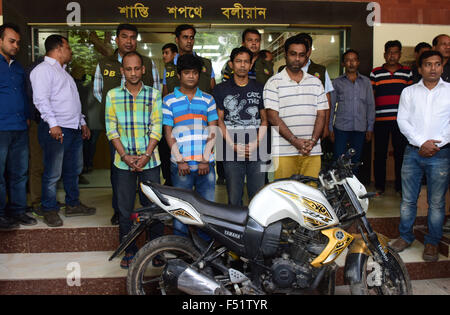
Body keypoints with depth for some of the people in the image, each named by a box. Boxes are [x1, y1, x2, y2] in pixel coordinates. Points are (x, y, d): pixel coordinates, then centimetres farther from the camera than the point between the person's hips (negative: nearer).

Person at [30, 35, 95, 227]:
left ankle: (73, 205, 27)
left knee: (74, 170, 15)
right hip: (56, 130, -9)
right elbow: (41, 99, -17)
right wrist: (53, 124, -25)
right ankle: (49, 210, 8)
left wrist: (82, 122, 22)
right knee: (53, 173, -4)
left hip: (74, 129, 10)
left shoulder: (63, 72, 25)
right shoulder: (43, 70, -5)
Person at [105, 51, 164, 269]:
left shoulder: (153, 94, 4)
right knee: (125, 209, 7)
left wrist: (146, 155, -11)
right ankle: (129, 251, 22)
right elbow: (111, 129, 2)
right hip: (123, 161, 1)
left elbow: (157, 128, 0)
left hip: (150, 160, -1)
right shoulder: (113, 95, 6)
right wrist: (125, 156, -8)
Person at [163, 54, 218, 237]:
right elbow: (168, 132, 3)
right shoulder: (169, 101, 7)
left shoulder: (208, 100, 12)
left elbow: (213, 130, 6)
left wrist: (205, 160, -4)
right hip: (181, 165, -1)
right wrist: (180, 160, -6)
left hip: (205, 164, 2)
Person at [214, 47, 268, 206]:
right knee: (234, 199, 3)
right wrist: (233, 145, -8)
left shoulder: (260, 88, 11)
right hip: (232, 153, -1)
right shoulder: (221, 89, 7)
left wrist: (256, 143, -6)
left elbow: (264, 119, 10)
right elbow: (219, 120, 4)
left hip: (256, 151, 1)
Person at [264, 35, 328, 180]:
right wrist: (295, 141, -13)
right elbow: (273, 117, -5)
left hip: (312, 151, 4)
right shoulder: (274, 82, 3)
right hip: (284, 151, -3)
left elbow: (321, 115, 11)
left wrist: (313, 141, -5)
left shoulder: (316, 82, 16)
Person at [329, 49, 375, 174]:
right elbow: (331, 106, 6)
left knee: (355, 160, 9)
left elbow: (371, 105, 10)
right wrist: (330, 128, 0)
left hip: (360, 128, 2)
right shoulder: (337, 82, 7)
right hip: (341, 127, -2)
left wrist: (370, 128, 5)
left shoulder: (366, 82, 11)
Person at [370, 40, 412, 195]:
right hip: (380, 120, -1)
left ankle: (400, 186, 17)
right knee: (380, 153, 5)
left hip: (401, 120, 1)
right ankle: (379, 185, 16)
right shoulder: (375, 73, 7)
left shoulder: (408, 72, 11)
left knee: (401, 153, 5)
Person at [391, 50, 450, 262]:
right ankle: (405, 236, 23)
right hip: (413, 151, 1)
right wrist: (421, 142, -11)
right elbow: (402, 120, 1)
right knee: (408, 199, 8)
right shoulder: (409, 92, 10)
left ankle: (432, 242, 20)